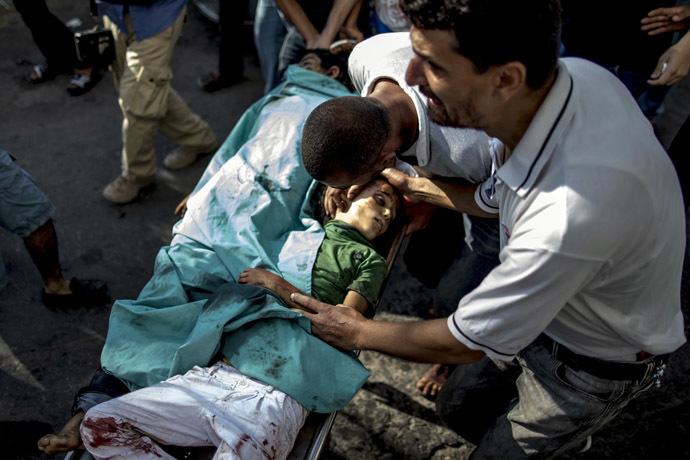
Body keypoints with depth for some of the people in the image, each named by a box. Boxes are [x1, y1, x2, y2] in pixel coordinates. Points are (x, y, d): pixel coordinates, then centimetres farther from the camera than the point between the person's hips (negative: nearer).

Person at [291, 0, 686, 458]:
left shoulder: (571, 213, -46)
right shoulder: (569, 73, -22)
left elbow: (466, 343, -27)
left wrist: (360, 332, -11)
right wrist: (415, 186, 7)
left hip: (594, 366, -6)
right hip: (540, 307, 7)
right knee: (459, 408, 24)